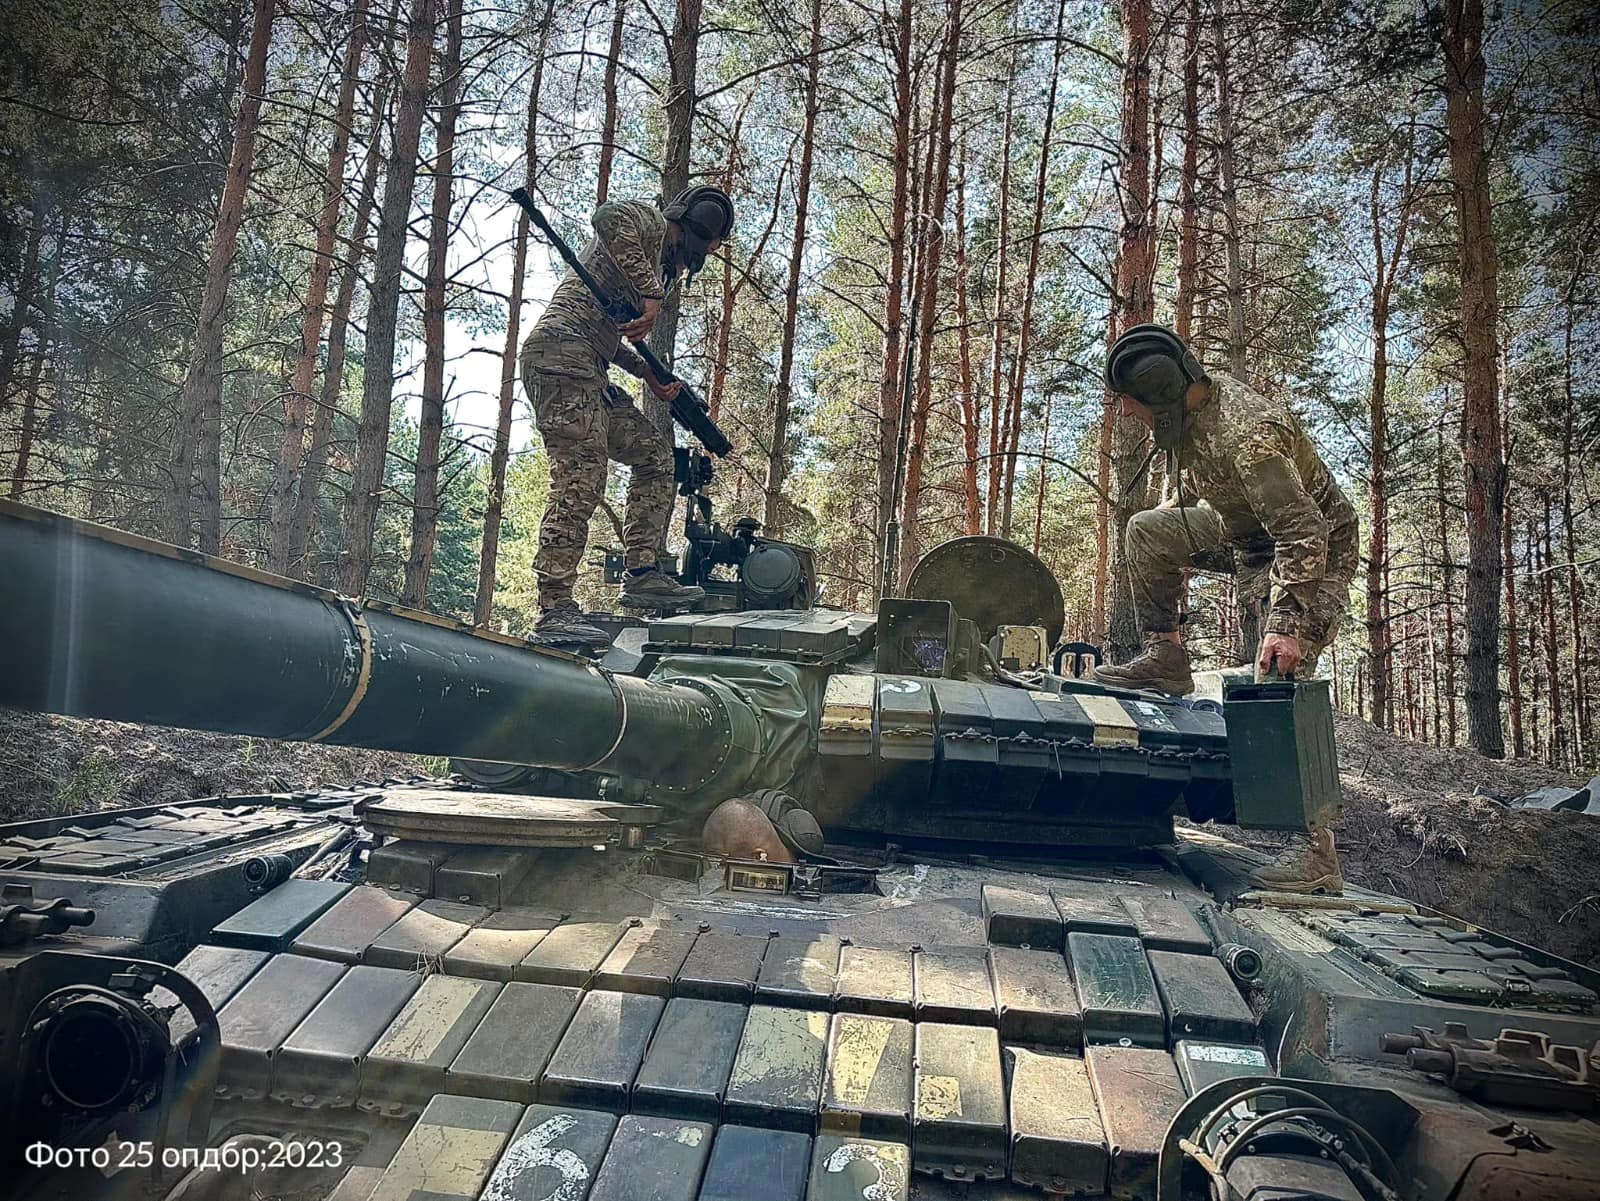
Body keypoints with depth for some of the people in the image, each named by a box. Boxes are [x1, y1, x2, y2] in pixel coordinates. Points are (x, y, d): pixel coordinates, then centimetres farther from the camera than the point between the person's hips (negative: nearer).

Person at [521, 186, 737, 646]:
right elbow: (608, 217, -21)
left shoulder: (662, 262, 30)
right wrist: (650, 293, -22)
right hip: (560, 352, -10)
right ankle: (554, 612, -17)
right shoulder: (648, 220, 4)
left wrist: (649, 375, 16)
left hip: (587, 374, 10)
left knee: (654, 452, 11)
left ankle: (641, 573, 5)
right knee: (580, 482, -16)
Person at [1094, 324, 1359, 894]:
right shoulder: (1195, 400, -6)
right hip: (1245, 529, 9)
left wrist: (1286, 624, -41)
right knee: (1148, 531, 4)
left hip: (1314, 550, -9)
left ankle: (1315, 852, -15)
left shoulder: (1248, 436, -35)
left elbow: (1304, 535, -37)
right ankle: (1165, 660, 12)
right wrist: (1182, 501, 27)